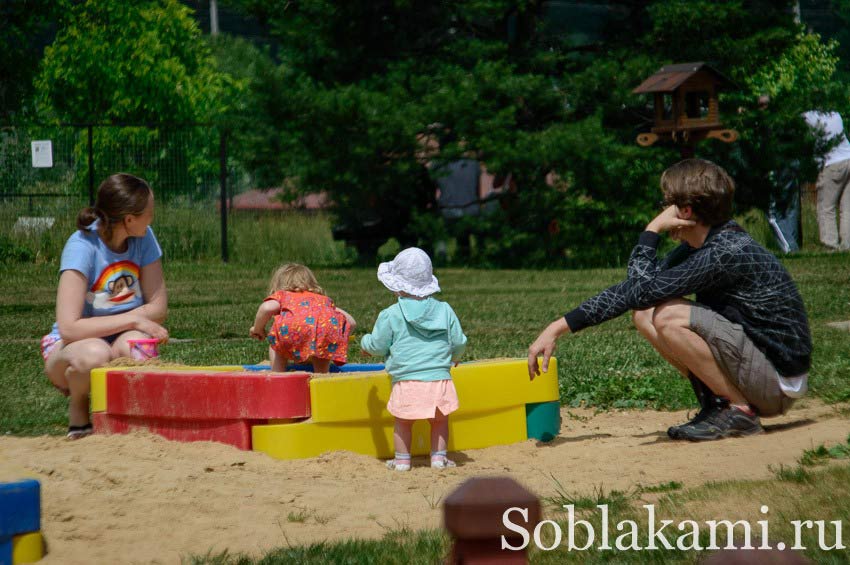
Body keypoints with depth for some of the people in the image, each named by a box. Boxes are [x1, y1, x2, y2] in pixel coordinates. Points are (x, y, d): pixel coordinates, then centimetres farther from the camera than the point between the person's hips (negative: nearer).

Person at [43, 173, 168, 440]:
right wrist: (132, 319, -29)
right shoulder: (82, 247, -22)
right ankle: (78, 413, -6)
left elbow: (158, 308, -5)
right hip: (70, 346, -3)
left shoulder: (144, 238, -6)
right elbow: (69, 327, -30)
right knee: (94, 354, -39)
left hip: (122, 339, 3)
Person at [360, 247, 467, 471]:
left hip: (406, 382, -2)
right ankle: (438, 456, 10)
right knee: (440, 420, 15)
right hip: (439, 378, 2)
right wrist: (454, 357, 34)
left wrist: (365, 343, 27)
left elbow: (377, 345, 4)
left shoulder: (391, 315, -2)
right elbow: (459, 342, 12)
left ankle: (402, 459, 12)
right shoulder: (444, 310, 7)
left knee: (403, 422, 11)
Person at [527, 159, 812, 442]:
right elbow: (631, 291, 7)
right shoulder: (697, 247, 5)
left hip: (779, 384, -9)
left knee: (668, 317, -23)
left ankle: (740, 411, -11)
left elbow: (642, 291, -24)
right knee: (645, 315, 4)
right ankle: (715, 403, 5)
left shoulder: (727, 253, -23)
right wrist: (560, 327, 4)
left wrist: (652, 230, -12)